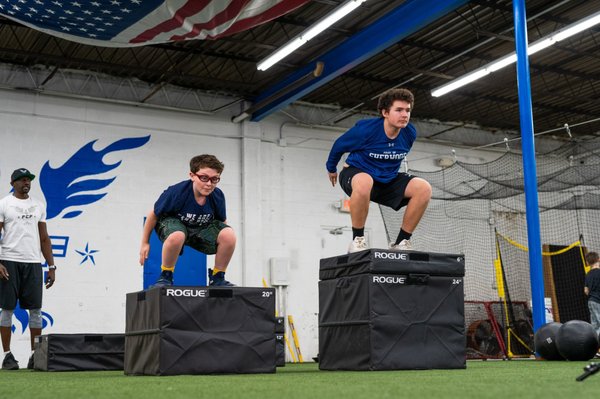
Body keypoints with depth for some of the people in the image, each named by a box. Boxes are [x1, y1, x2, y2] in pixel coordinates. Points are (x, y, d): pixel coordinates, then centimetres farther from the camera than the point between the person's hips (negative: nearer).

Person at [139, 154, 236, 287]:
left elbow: (222, 221, 4)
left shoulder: (218, 196, -18)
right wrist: (145, 243, -2)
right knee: (177, 236, -42)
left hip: (202, 227, 3)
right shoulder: (176, 192, -27)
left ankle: (217, 278, -2)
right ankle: (166, 276, -13)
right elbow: (154, 215, -11)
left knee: (229, 235, -26)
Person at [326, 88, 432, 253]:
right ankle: (357, 239, -24)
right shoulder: (366, 129, -22)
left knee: (424, 188, -18)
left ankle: (401, 242, -7)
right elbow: (339, 146, -3)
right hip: (356, 172, -5)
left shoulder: (410, 133, -10)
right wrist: (331, 169, 13)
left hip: (388, 179, 5)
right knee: (364, 182, -43)